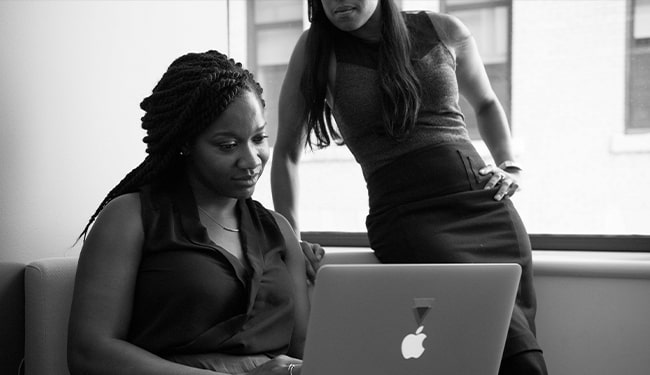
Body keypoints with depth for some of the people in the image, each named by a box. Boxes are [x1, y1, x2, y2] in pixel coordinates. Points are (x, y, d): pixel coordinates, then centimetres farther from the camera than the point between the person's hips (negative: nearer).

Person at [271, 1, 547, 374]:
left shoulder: (445, 31, 11)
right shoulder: (316, 49, 6)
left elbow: (486, 102, 30)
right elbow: (287, 151, 12)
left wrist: (511, 166, 15)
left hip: (487, 205, 4)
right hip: (406, 215, -3)